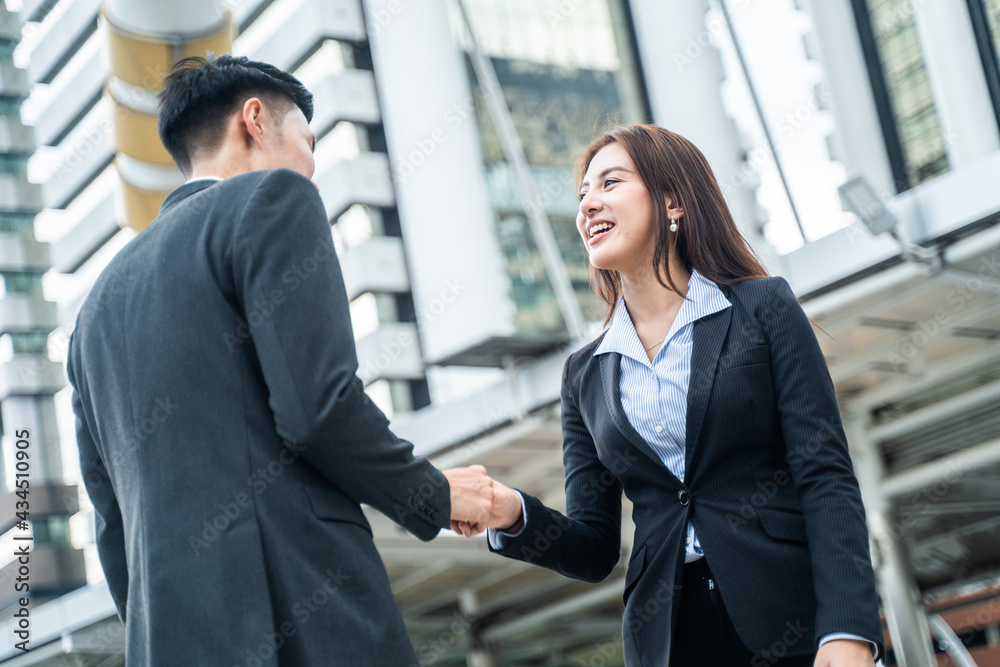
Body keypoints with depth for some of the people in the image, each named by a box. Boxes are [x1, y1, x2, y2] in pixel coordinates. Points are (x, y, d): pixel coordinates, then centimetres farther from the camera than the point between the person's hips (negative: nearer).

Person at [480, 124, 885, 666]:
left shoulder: (763, 308, 0)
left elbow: (826, 476, -8)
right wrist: (514, 516, -12)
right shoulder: (585, 375, 9)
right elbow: (594, 549, 9)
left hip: (794, 621, -3)